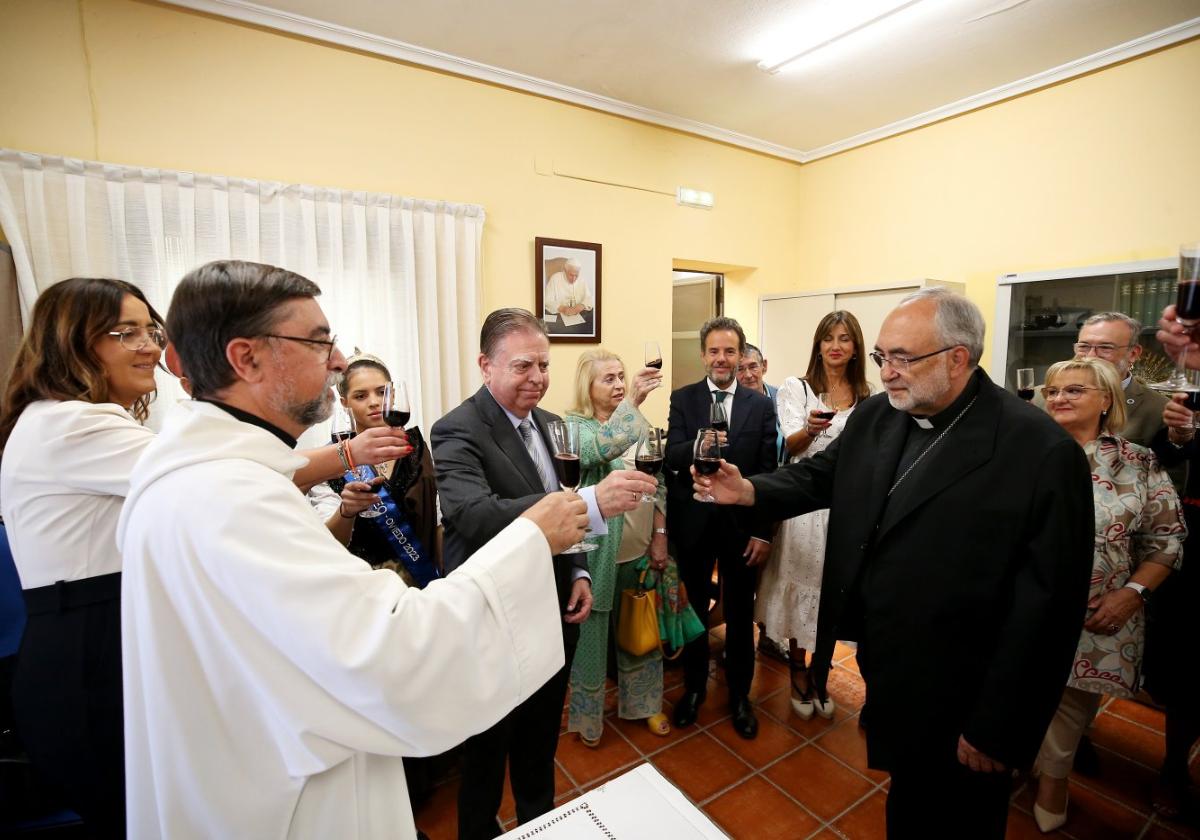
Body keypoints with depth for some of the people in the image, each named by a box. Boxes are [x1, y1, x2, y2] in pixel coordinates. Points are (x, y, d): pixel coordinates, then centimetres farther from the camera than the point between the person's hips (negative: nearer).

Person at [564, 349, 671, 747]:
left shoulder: (641, 424, 5)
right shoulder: (573, 425, -10)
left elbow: (659, 483, 7)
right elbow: (599, 449, -33)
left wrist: (660, 536, 2)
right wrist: (631, 402, -40)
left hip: (640, 549, 5)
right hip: (596, 552, -4)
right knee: (592, 633, 12)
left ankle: (642, 702, 42)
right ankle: (586, 714, 35)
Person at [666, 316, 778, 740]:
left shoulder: (761, 404, -1)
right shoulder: (682, 399, -2)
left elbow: (768, 472, -3)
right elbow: (671, 458, -12)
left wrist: (764, 531, -7)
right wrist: (697, 447, -33)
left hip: (741, 524, 0)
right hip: (693, 521, 0)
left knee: (740, 615, 16)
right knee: (693, 609, 16)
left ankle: (739, 694, 38)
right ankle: (694, 687, 39)